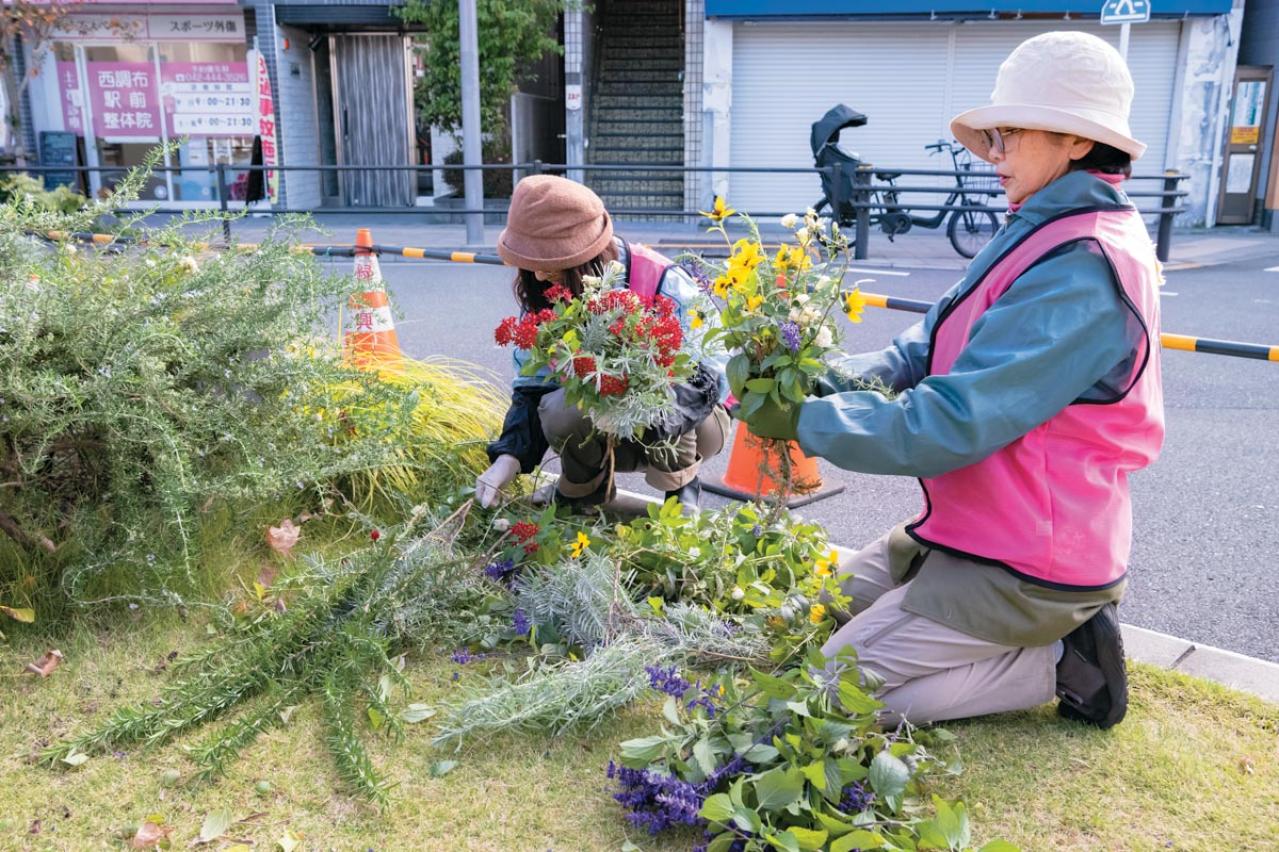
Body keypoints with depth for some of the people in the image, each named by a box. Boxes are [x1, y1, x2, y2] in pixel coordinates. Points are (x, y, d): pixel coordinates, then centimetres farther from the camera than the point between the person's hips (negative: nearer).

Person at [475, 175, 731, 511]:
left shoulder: (664, 284, -23)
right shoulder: (540, 294, -8)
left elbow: (707, 374, -23)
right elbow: (533, 384, -4)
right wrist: (509, 457, -19)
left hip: (693, 425, -3)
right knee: (560, 412, -29)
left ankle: (681, 485, -7)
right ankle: (583, 489, 2)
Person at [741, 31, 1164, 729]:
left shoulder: (1081, 270, -26)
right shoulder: (1042, 235, 6)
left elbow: (952, 422, -30)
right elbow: (935, 343, 5)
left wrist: (805, 420, -23)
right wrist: (848, 377, -14)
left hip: (1023, 564, -10)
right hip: (972, 531, 10)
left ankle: (1059, 663, 3)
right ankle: (1056, 626, 16)